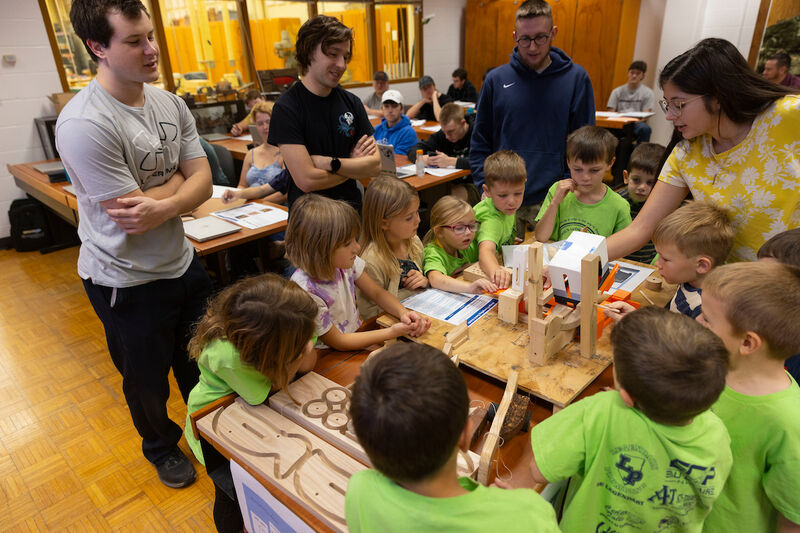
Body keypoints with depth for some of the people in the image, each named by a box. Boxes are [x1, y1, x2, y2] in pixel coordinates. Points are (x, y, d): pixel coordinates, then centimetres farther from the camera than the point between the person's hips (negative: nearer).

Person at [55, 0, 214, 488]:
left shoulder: (170, 104, -3)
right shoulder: (85, 124, -25)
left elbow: (202, 182, -7)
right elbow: (128, 216, -24)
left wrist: (161, 204, -25)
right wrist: (178, 180, -14)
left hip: (183, 262, 6)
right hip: (128, 282, -6)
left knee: (199, 362, 25)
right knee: (147, 381, 19)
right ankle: (162, 446, 49)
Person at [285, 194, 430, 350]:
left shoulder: (345, 261, -10)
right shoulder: (305, 291, -29)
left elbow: (377, 293, 4)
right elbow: (338, 342, -19)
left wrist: (403, 312, -16)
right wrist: (392, 332, -22)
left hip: (356, 335, 6)